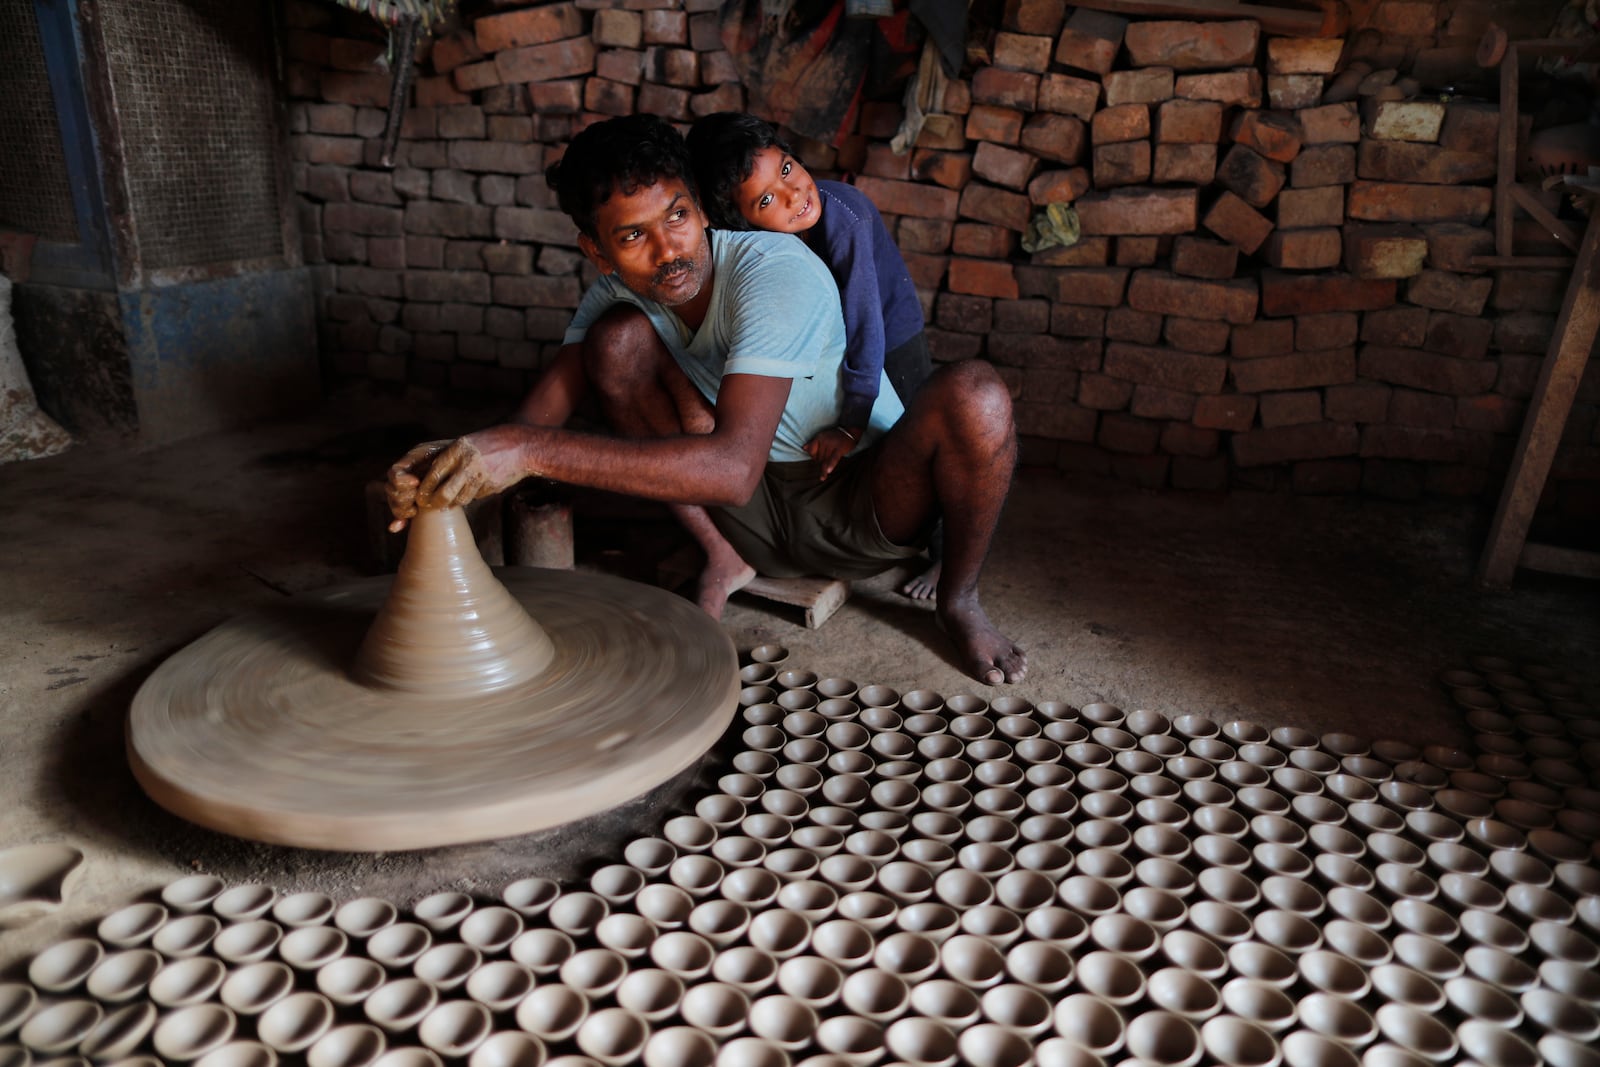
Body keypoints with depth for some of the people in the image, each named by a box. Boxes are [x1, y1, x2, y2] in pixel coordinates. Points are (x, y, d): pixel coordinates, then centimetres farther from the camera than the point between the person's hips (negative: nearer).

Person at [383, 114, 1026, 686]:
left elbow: (733, 467, -40)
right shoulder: (618, 293, -7)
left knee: (974, 395, -35)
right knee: (617, 336, -15)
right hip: (756, 520, 4)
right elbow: (538, 414, -15)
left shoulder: (778, 272, -27)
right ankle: (720, 557, -2)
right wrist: (460, 460, -38)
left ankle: (958, 600, -5)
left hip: (865, 507, -3)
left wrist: (532, 451, -45)